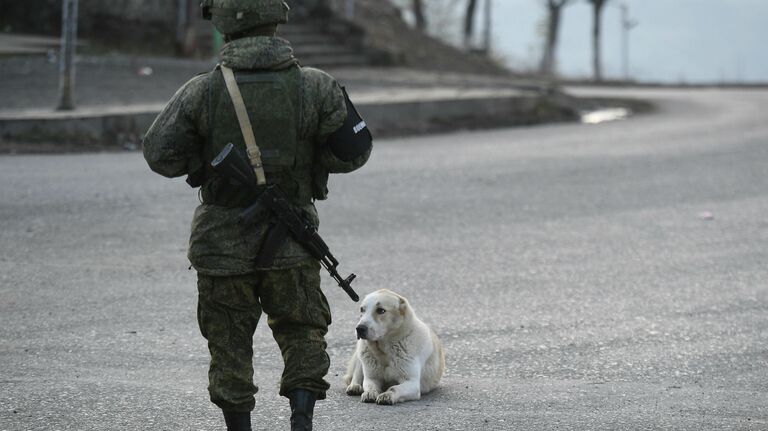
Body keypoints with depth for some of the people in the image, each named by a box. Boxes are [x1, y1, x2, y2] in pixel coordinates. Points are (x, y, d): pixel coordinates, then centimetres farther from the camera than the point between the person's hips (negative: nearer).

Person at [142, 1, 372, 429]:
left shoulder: (203, 92, -11)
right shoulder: (315, 87, -9)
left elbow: (160, 155, -8)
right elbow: (354, 151, -3)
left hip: (222, 240, 0)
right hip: (291, 243, 0)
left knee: (230, 345, 12)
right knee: (302, 334, 12)